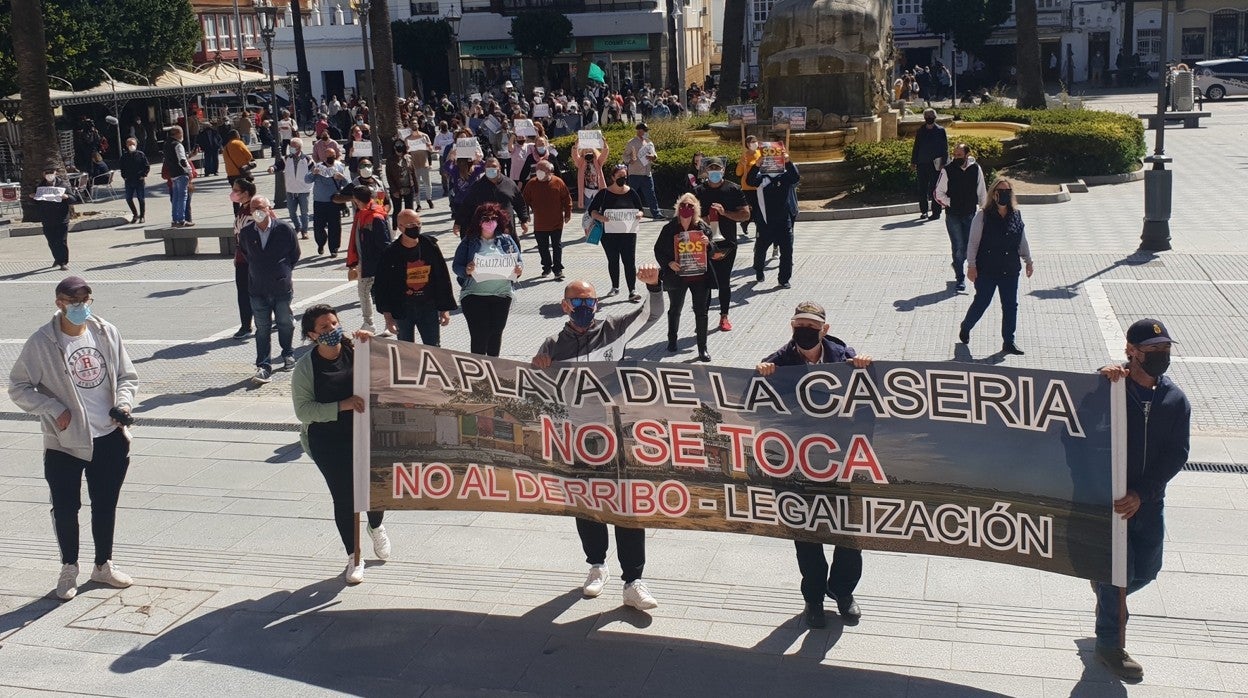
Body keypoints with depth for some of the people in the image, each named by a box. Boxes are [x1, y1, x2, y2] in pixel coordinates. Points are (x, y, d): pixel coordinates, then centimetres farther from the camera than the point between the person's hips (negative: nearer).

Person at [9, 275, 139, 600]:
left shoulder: (107, 332, -1)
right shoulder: (41, 342, -11)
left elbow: (127, 376, 9)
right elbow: (18, 387, -6)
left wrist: (123, 403, -9)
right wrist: (53, 409, -16)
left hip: (110, 439, 3)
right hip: (65, 443, -3)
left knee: (106, 505, 14)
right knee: (66, 508, 6)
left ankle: (104, 565, 33)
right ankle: (69, 568, 28)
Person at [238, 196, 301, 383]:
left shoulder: (284, 229, -9)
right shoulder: (245, 233, -2)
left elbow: (295, 253, 4)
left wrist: (285, 271, 7)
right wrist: (259, 270, 13)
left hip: (282, 286, -1)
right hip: (258, 289, 1)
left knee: (285, 323, 13)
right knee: (262, 328, 1)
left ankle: (288, 354, 36)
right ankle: (264, 366, 3)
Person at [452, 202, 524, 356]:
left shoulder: (506, 240, 6)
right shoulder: (469, 241, 0)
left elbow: (519, 260, 12)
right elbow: (456, 265, 0)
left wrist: (519, 269, -11)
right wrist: (466, 270, -22)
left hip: (501, 294, 3)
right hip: (474, 295, -3)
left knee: (496, 332, 11)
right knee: (479, 335, -9)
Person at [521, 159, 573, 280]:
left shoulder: (558, 182, -7)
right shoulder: (532, 183, -3)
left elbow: (567, 198, 1)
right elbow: (525, 200, 7)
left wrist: (568, 213, 1)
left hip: (556, 222, -2)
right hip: (539, 223, 2)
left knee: (557, 246, 3)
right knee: (543, 247, 11)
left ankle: (558, 269, 9)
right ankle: (547, 267, 27)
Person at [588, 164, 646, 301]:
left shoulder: (631, 193, 3)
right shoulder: (604, 193, -1)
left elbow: (640, 209, 12)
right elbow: (592, 210, 1)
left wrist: (639, 214, -11)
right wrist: (600, 217, -19)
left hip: (628, 233, 0)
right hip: (609, 233, 0)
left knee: (629, 261, -6)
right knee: (613, 261, 14)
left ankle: (632, 291, -7)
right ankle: (615, 287, 30)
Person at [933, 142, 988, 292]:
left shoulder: (976, 169, -2)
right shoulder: (947, 170, -9)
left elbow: (982, 192, 8)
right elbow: (938, 193, -2)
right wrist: (950, 203, -11)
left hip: (970, 214, 2)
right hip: (953, 215, -2)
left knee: (969, 247, 5)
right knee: (958, 247, -2)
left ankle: (957, 265, 35)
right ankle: (960, 278, 10)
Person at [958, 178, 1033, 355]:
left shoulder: (1016, 215, 4)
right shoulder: (983, 216, -9)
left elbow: (1023, 240, 13)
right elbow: (973, 242, -8)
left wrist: (1028, 260, 13)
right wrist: (971, 265, -12)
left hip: (1010, 270, 4)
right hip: (986, 270, -4)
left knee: (1010, 306, 7)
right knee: (981, 303, 4)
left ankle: (1008, 342, 18)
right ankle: (965, 328, 31)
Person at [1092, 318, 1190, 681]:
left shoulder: (1176, 400, -3)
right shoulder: (1111, 388, -13)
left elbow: (1177, 454, -6)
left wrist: (1141, 494, -17)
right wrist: (1101, 380, -36)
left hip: (1148, 499, 4)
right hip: (1108, 497, -4)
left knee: (1146, 570, 16)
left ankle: (1104, 588, 48)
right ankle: (1110, 644, 19)